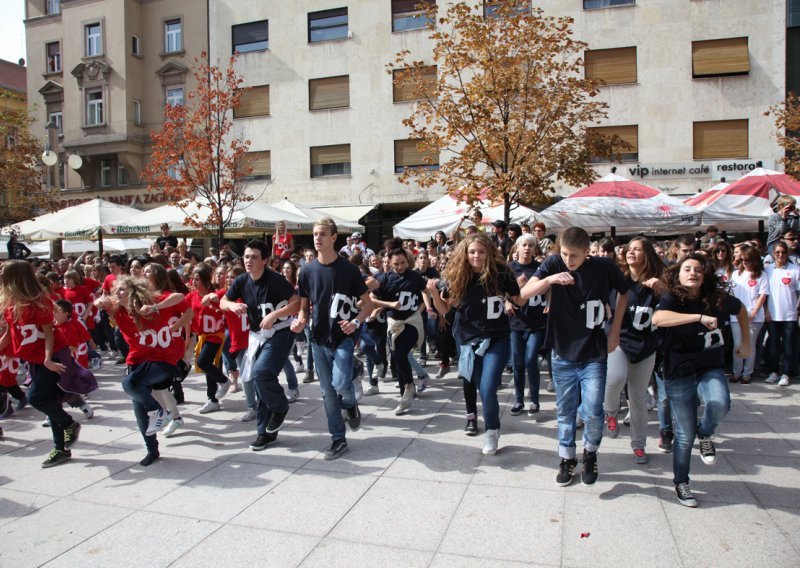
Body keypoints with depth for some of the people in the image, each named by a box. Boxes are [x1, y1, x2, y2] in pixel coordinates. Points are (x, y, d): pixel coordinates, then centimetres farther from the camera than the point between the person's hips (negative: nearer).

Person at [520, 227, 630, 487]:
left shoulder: (604, 268, -10)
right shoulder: (554, 264, -10)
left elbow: (624, 292, 10)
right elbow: (525, 293, -18)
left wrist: (615, 330, 4)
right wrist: (549, 279, -36)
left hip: (594, 355, -1)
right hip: (563, 353, 1)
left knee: (592, 413, -5)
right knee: (565, 412, 12)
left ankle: (590, 454, 25)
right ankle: (567, 458, 32)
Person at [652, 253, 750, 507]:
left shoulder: (718, 298, -4)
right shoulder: (672, 299, -13)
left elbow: (741, 309, 19)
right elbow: (657, 318, -36)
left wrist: (745, 342, 18)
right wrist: (700, 317, -40)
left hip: (710, 369, 2)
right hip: (679, 374, -2)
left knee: (720, 404, -31)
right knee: (685, 435, 4)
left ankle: (705, 434, 6)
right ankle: (681, 483, 28)